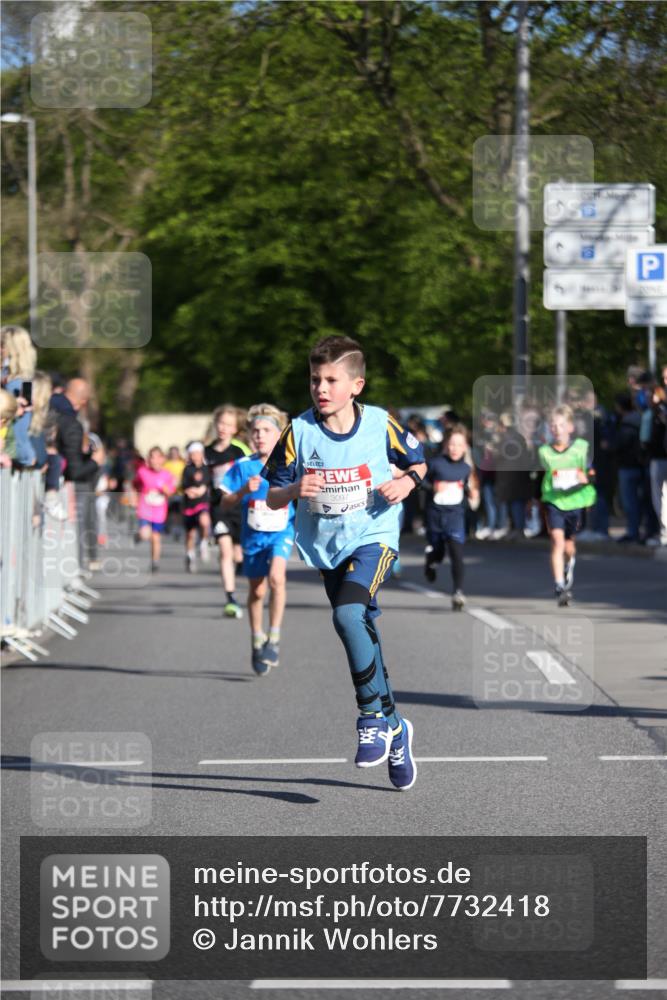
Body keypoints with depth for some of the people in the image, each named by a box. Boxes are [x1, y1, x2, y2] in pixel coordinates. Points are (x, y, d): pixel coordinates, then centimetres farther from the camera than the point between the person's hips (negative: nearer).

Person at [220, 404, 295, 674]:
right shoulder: (243, 466, -4)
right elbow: (225, 505, -4)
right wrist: (244, 490, -20)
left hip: (282, 532, -2)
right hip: (253, 535, 2)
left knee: (276, 577, -26)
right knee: (256, 591, 10)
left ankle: (274, 638, -14)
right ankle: (257, 641, 31)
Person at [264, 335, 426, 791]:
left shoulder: (381, 424, -7)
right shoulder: (299, 432, -5)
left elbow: (417, 461, 10)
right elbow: (272, 498, -1)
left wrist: (407, 481, -11)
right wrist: (295, 489, -23)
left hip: (373, 537, -3)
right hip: (325, 547, 3)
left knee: (348, 614, -27)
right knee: (364, 633, 10)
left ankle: (374, 717, -16)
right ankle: (393, 726, 28)